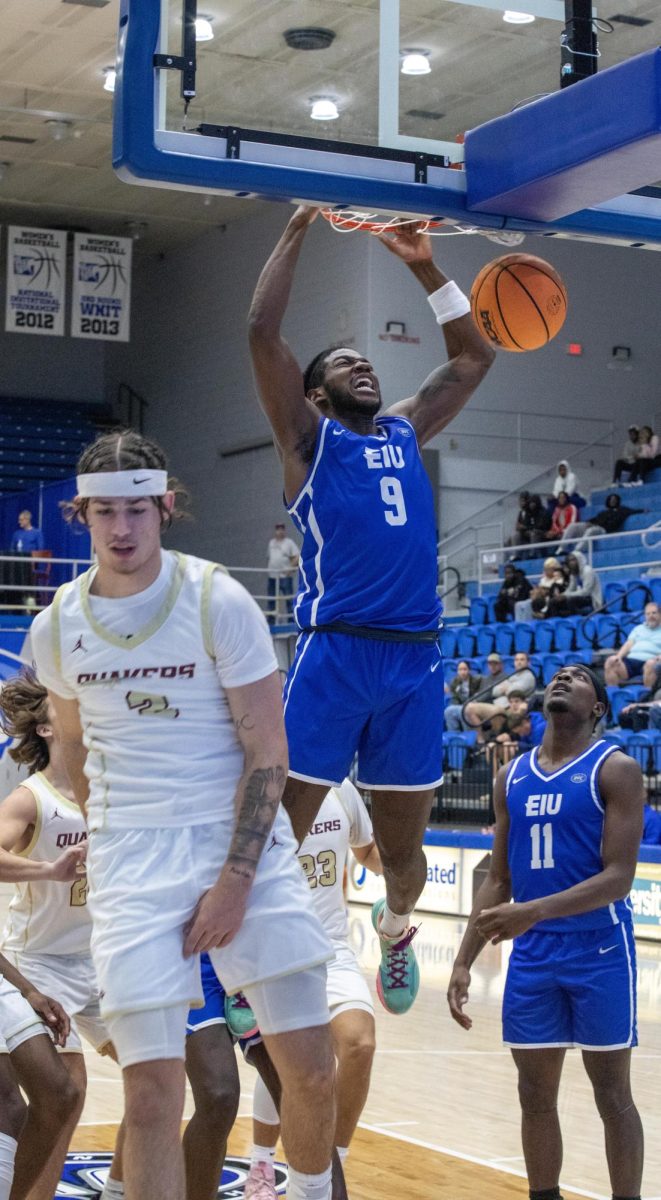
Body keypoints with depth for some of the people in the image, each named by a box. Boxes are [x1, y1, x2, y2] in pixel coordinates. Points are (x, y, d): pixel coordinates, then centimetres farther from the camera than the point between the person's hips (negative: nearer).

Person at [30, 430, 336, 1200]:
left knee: (310, 1065, 1)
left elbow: (267, 752, -8)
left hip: (243, 839, -1)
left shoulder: (218, 601, -8)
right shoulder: (58, 626, 1)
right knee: (151, 1090, -6)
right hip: (131, 854, 1)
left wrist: (236, 879, -13)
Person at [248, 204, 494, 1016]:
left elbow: (474, 356, 28)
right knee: (280, 833, -7)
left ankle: (395, 928, 41)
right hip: (334, 652, -4)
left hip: (415, 657, 5)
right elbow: (261, 331, -5)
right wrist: (296, 233, 1)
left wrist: (424, 267, 21)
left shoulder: (406, 432, 20)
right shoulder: (308, 438, 7)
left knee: (403, 843, 13)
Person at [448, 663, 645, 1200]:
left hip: (600, 952, -5)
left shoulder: (617, 769, -8)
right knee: (535, 1093, 9)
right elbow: (499, 880, 14)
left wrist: (533, 911, -28)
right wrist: (464, 961, 6)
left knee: (611, 1093, 3)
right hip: (532, 955, 5)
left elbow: (618, 877, -17)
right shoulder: (512, 777, 10)